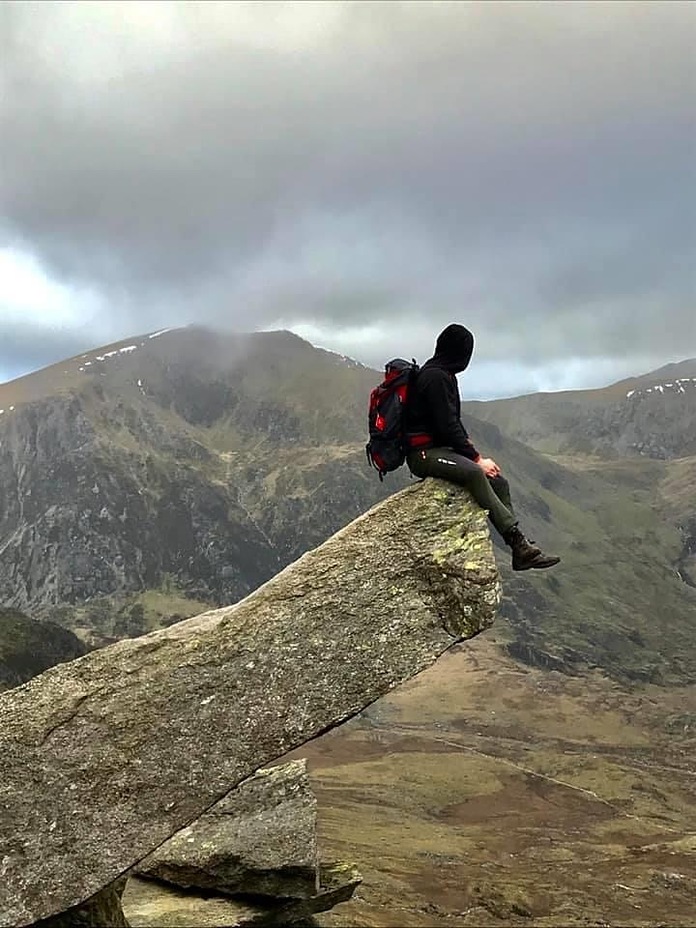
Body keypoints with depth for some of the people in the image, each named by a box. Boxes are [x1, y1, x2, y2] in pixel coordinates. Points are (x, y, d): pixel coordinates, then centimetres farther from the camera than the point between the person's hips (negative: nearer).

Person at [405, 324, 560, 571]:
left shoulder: (443, 375, 18)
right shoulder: (435, 377, -14)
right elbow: (447, 426, -19)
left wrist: (474, 455, 9)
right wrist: (476, 458, -15)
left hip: (442, 448, 10)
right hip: (423, 453, -10)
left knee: (499, 482, -2)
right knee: (474, 473, -33)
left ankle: (521, 550, -7)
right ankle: (518, 542, -36)